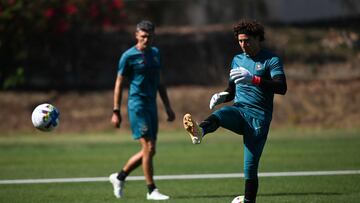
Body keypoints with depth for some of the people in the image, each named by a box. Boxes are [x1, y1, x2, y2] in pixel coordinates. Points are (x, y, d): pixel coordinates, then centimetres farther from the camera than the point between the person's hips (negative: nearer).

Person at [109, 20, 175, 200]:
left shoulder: (155, 53, 13)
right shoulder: (128, 56, -7)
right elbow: (119, 84, -4)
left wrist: (168, 107, 18)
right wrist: (116, 111, -8)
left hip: (151, 106, 7)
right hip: (137, 106, -7)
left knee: (149, 151, 8)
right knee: (148, 148, -10)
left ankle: (119, 177, 24)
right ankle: (151, 191, -3)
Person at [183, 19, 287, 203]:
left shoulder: (271, 60, -1)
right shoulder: (237, 60, 18)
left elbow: (282, 88, -17)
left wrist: (253, 79, -29)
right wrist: (222, 96, 3)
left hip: (258, 117, -3)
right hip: (239, 111, 3)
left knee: (250, 167, -8)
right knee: (218, 115, -33)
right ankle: (199, 132, -65)